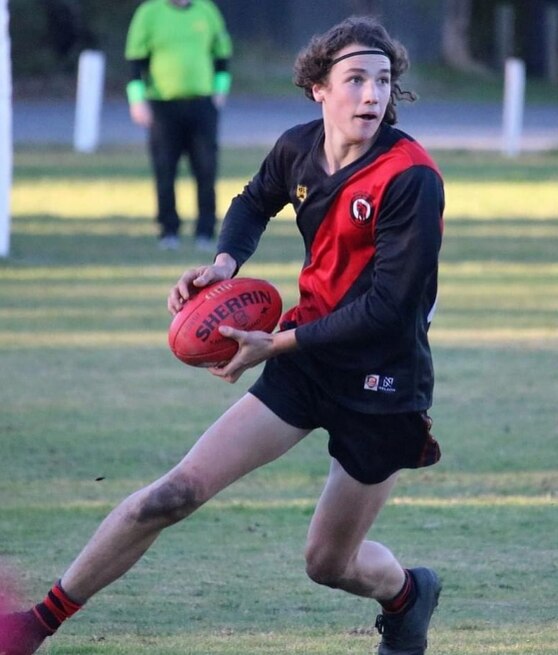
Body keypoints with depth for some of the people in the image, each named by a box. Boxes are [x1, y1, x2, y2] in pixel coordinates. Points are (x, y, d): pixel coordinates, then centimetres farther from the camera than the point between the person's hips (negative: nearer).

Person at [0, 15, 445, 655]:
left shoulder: (411, 179, -21)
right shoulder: (298, 148, -2)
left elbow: (390, 306, -22)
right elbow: (254, 202, 23)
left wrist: (278, 343, -19)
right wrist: (225, 261, 2)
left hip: (383, 384, -4)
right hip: (305, 359, 4)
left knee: (330, 563, 8)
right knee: (176, 492, -9)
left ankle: (408, 593, 45)